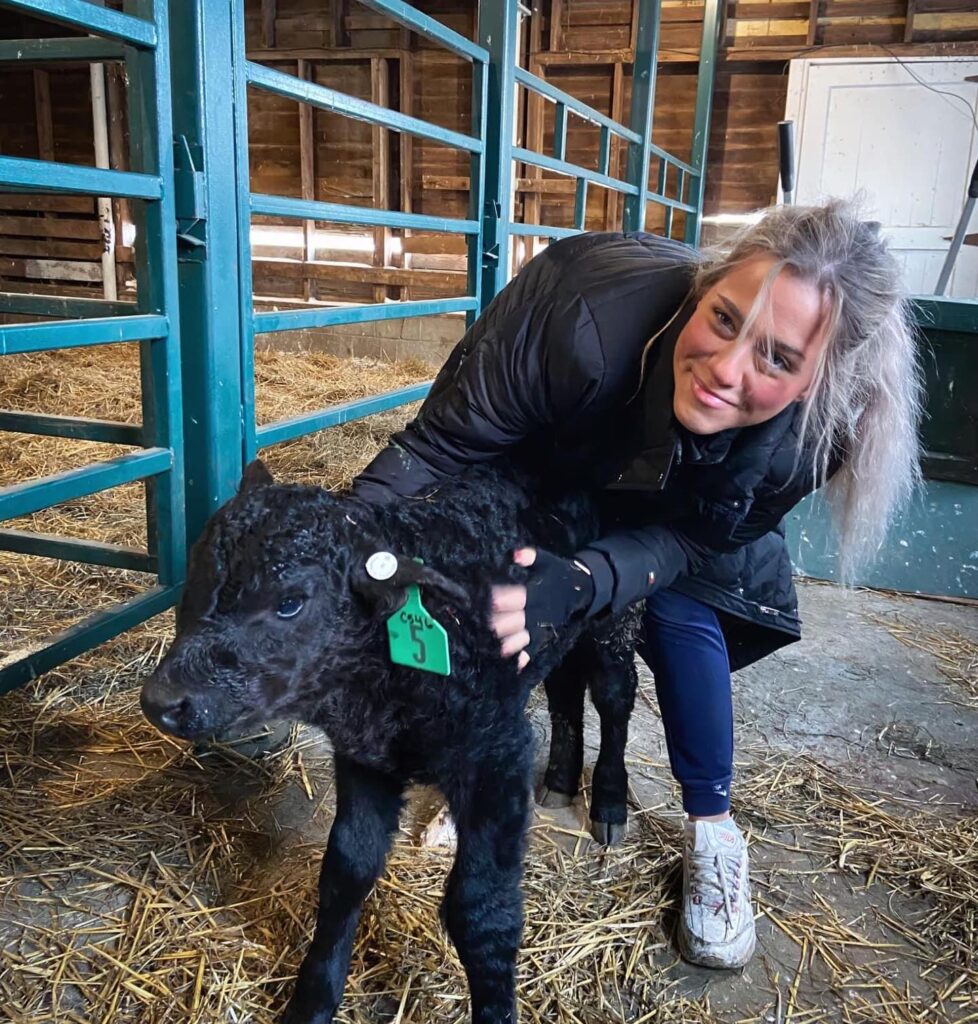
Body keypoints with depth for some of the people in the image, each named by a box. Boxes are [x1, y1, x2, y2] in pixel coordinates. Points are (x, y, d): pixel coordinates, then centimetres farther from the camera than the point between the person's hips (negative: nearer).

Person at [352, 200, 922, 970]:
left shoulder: (806, 438, -35)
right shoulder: (588, 311, -45)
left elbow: (682, 539, -25)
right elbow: (441, 444, -37)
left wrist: (575, 585, -45)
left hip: (676, 500, 1)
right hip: (542, 466, 0)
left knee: (684, 617, -15)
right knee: (481, 599, -11)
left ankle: (713, 833, 7)